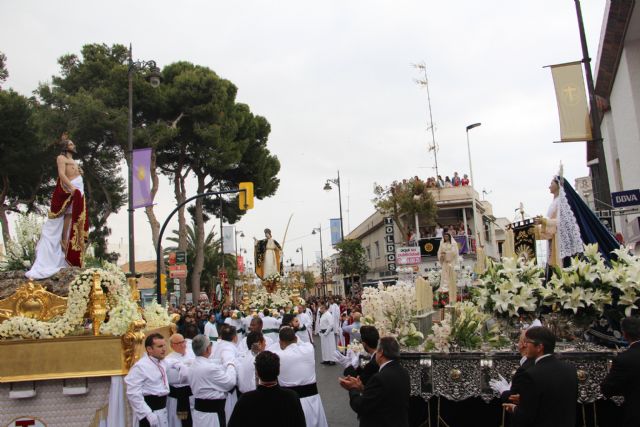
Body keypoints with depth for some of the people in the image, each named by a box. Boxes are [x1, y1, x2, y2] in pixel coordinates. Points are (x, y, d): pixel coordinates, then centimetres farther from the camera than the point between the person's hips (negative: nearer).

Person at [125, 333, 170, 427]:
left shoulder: (162, 362, 7)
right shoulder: (140, 366, -20)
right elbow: (133, 394, -23)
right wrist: (148, 414, -24)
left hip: (162, 411, 8)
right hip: (149, 411, -8)